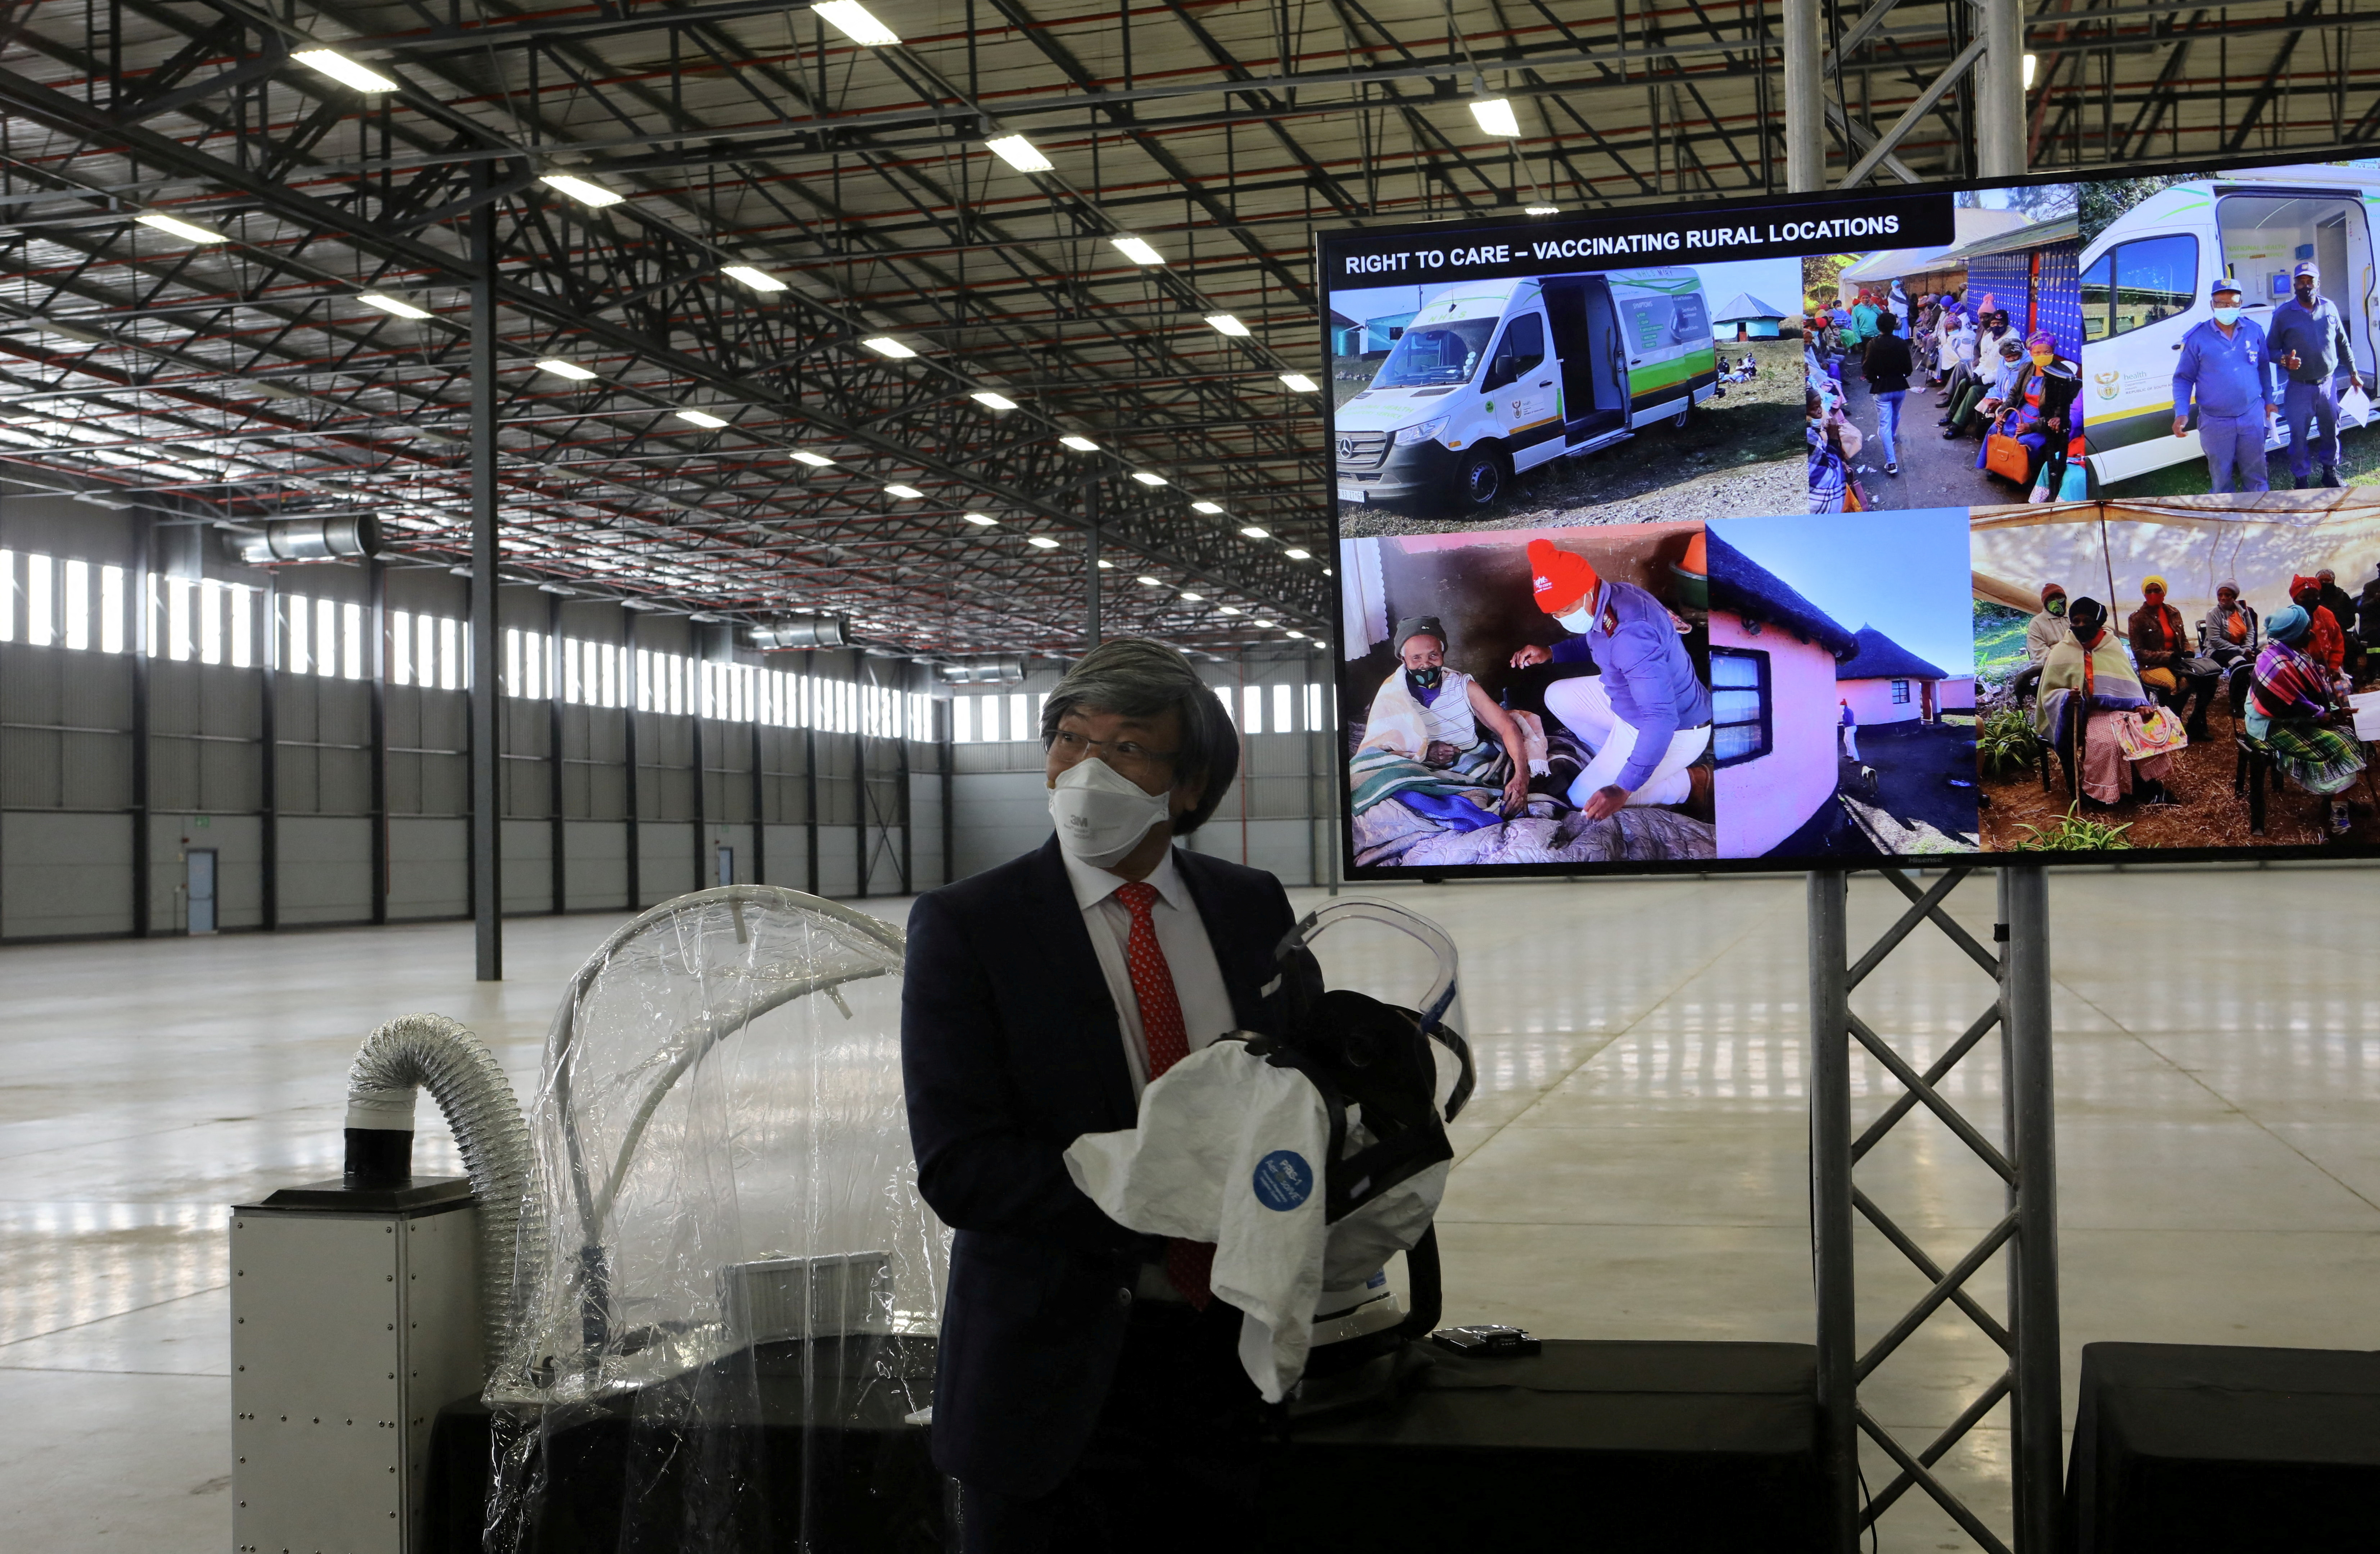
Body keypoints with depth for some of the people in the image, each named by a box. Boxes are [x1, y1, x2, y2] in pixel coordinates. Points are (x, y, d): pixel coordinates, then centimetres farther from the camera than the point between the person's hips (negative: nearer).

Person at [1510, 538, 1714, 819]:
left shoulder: (1630, 633, -38)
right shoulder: (1609, 595, -8)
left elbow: (1661, 720, -39)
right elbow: (1595, 643, 19)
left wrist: (1624, 789, -40)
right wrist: (1550, 654, 3)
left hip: (1675, 730, -10)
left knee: (1584, 799, -4)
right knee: (1558, 697, 14)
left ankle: (1692, 783, 3)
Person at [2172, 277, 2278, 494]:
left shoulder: (2254, 331, 3)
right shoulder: (2197, 338, -6)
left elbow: (2264, 368, 15)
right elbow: (2183, 378, -4)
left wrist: (2268, 399, 13)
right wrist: (2181, 413, -15)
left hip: (2252, 417, 2)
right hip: (2216, 423, -2)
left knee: (2256, 473, 13)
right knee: (2221, 477, 9)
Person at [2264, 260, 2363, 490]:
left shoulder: (2330, 308, 4)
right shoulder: (2283, 314, -6)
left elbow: (2343, 344, 13)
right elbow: (2271, 349, -2)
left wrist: (2353, 374, 16)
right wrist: (2285, 361, -23)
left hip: (2328, 384, 3)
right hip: (2299, 388, -3)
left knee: (2330, 430, 13)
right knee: (2299, 436, 2)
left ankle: (2330, 471, 31)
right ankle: (2302, 479, 15)